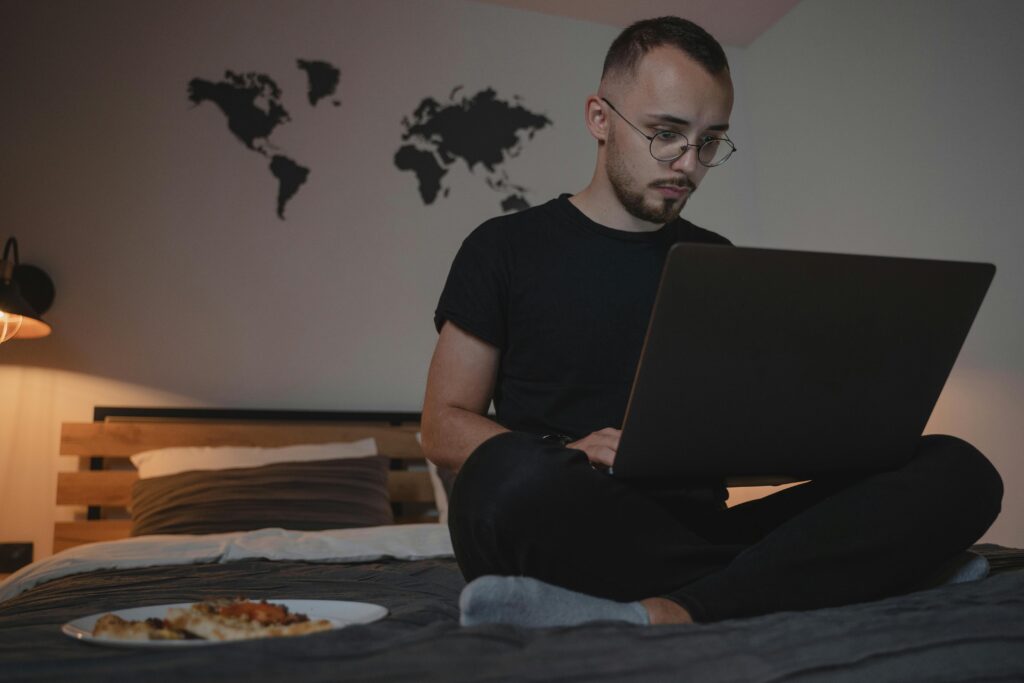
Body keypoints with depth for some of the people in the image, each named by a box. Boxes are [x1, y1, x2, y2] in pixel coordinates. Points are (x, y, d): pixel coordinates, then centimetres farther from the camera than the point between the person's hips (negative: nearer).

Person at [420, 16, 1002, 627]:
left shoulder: (718, 262, 18)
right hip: (574, 532, -3)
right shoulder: (505, 248, 7)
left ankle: (666, 612, -34)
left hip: (695, 528, 4)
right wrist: (567, 459, -17)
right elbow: (444, 426, 2)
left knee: (959, 469, -16)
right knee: (512, 474, -39)